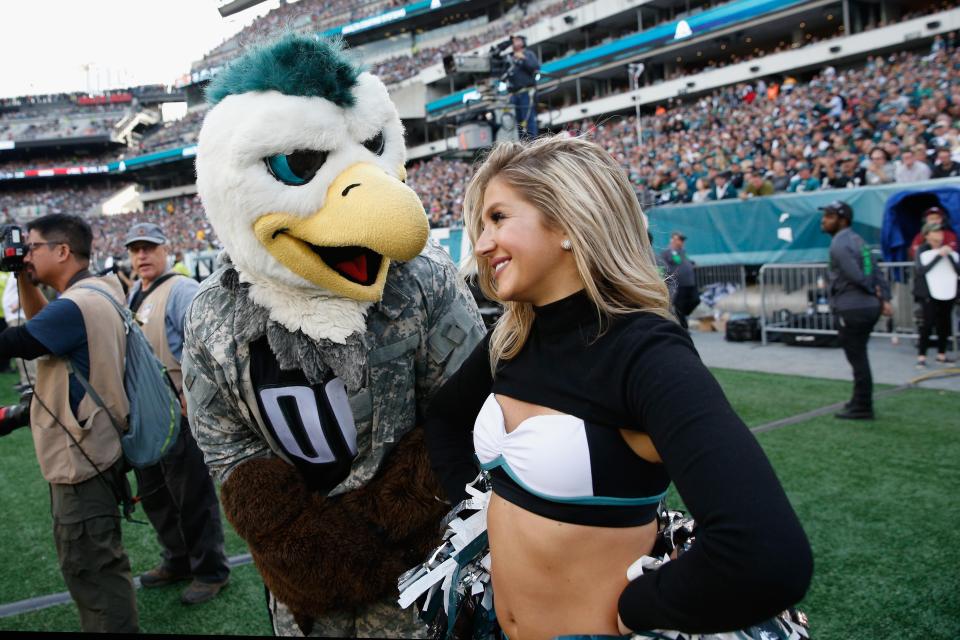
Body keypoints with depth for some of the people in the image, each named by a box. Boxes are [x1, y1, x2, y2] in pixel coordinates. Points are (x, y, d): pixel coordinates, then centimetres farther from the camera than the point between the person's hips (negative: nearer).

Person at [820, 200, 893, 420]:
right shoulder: (857, 240, 17)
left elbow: (856, 276, -20)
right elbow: (876, 273, 12)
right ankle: (860, 402, 30)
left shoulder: (839, 244, -13)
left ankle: (862, 408, 4)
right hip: (868, 307, 9)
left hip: (851, 309, -9)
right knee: (859, 358, 19)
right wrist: (884, 298, 4)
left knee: (857, 359, -2)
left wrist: (873, 292, -4)